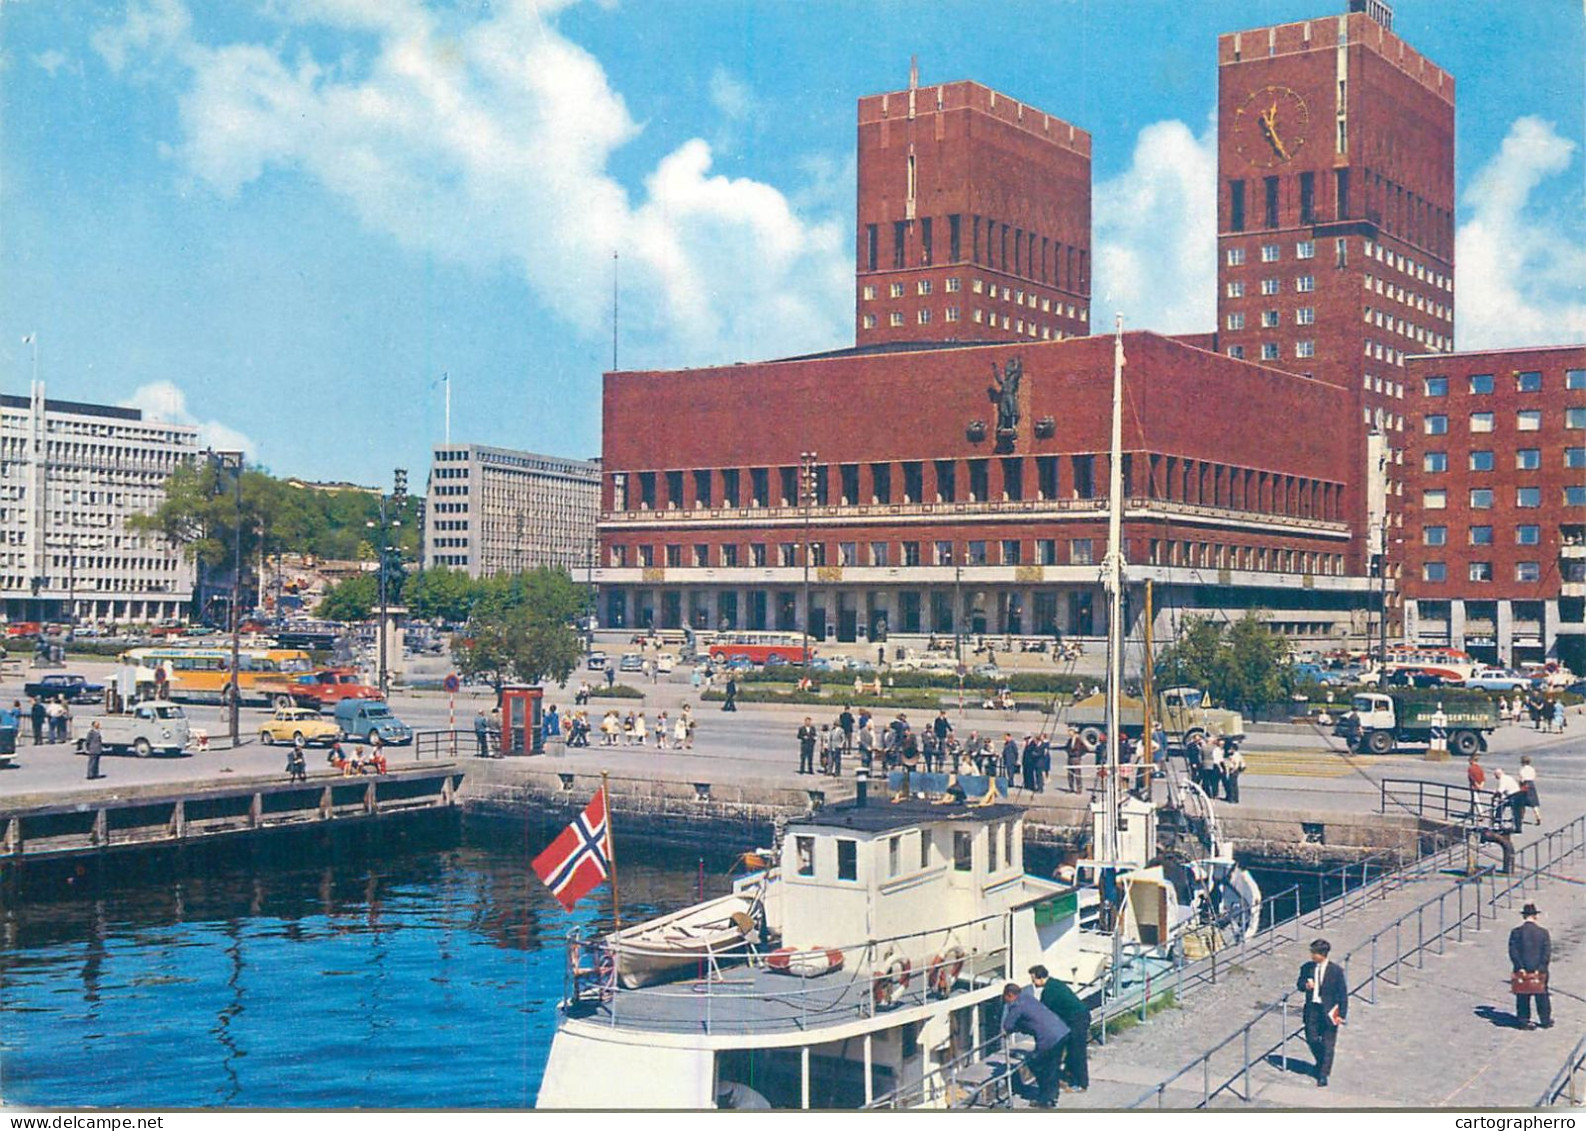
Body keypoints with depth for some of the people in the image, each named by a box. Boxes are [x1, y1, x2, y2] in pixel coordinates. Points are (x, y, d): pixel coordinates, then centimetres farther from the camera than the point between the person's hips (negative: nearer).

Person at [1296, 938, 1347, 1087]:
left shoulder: (1335, 970, -10)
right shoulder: (1307, 968, 0)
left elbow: (1343, 993, -5)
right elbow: (1299, 984, 12)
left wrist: (1342, 1014, -8)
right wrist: (1305, 985, -13)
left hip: (1329, 1011, -3)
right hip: (1312, 1009, 3)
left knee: (1327, 1044, 2)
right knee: (1312, 1040, 7)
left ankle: (1323, 1075, 10)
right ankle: (1322, 1062, 35)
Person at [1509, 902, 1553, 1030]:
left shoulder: (1516, 932, -6)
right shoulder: (1543, 932, -4)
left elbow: (1513, 952, -10)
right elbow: (1548, 952, -7)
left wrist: (1520, 968, -9)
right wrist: (1540, 968, -7)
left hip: (1522, 970, -1)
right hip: (1540, 970, 1)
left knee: (1523, 997, 8)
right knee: (1542, 995, 13)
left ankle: (1524, 1020, 9)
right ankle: (1546, 1020, 21)